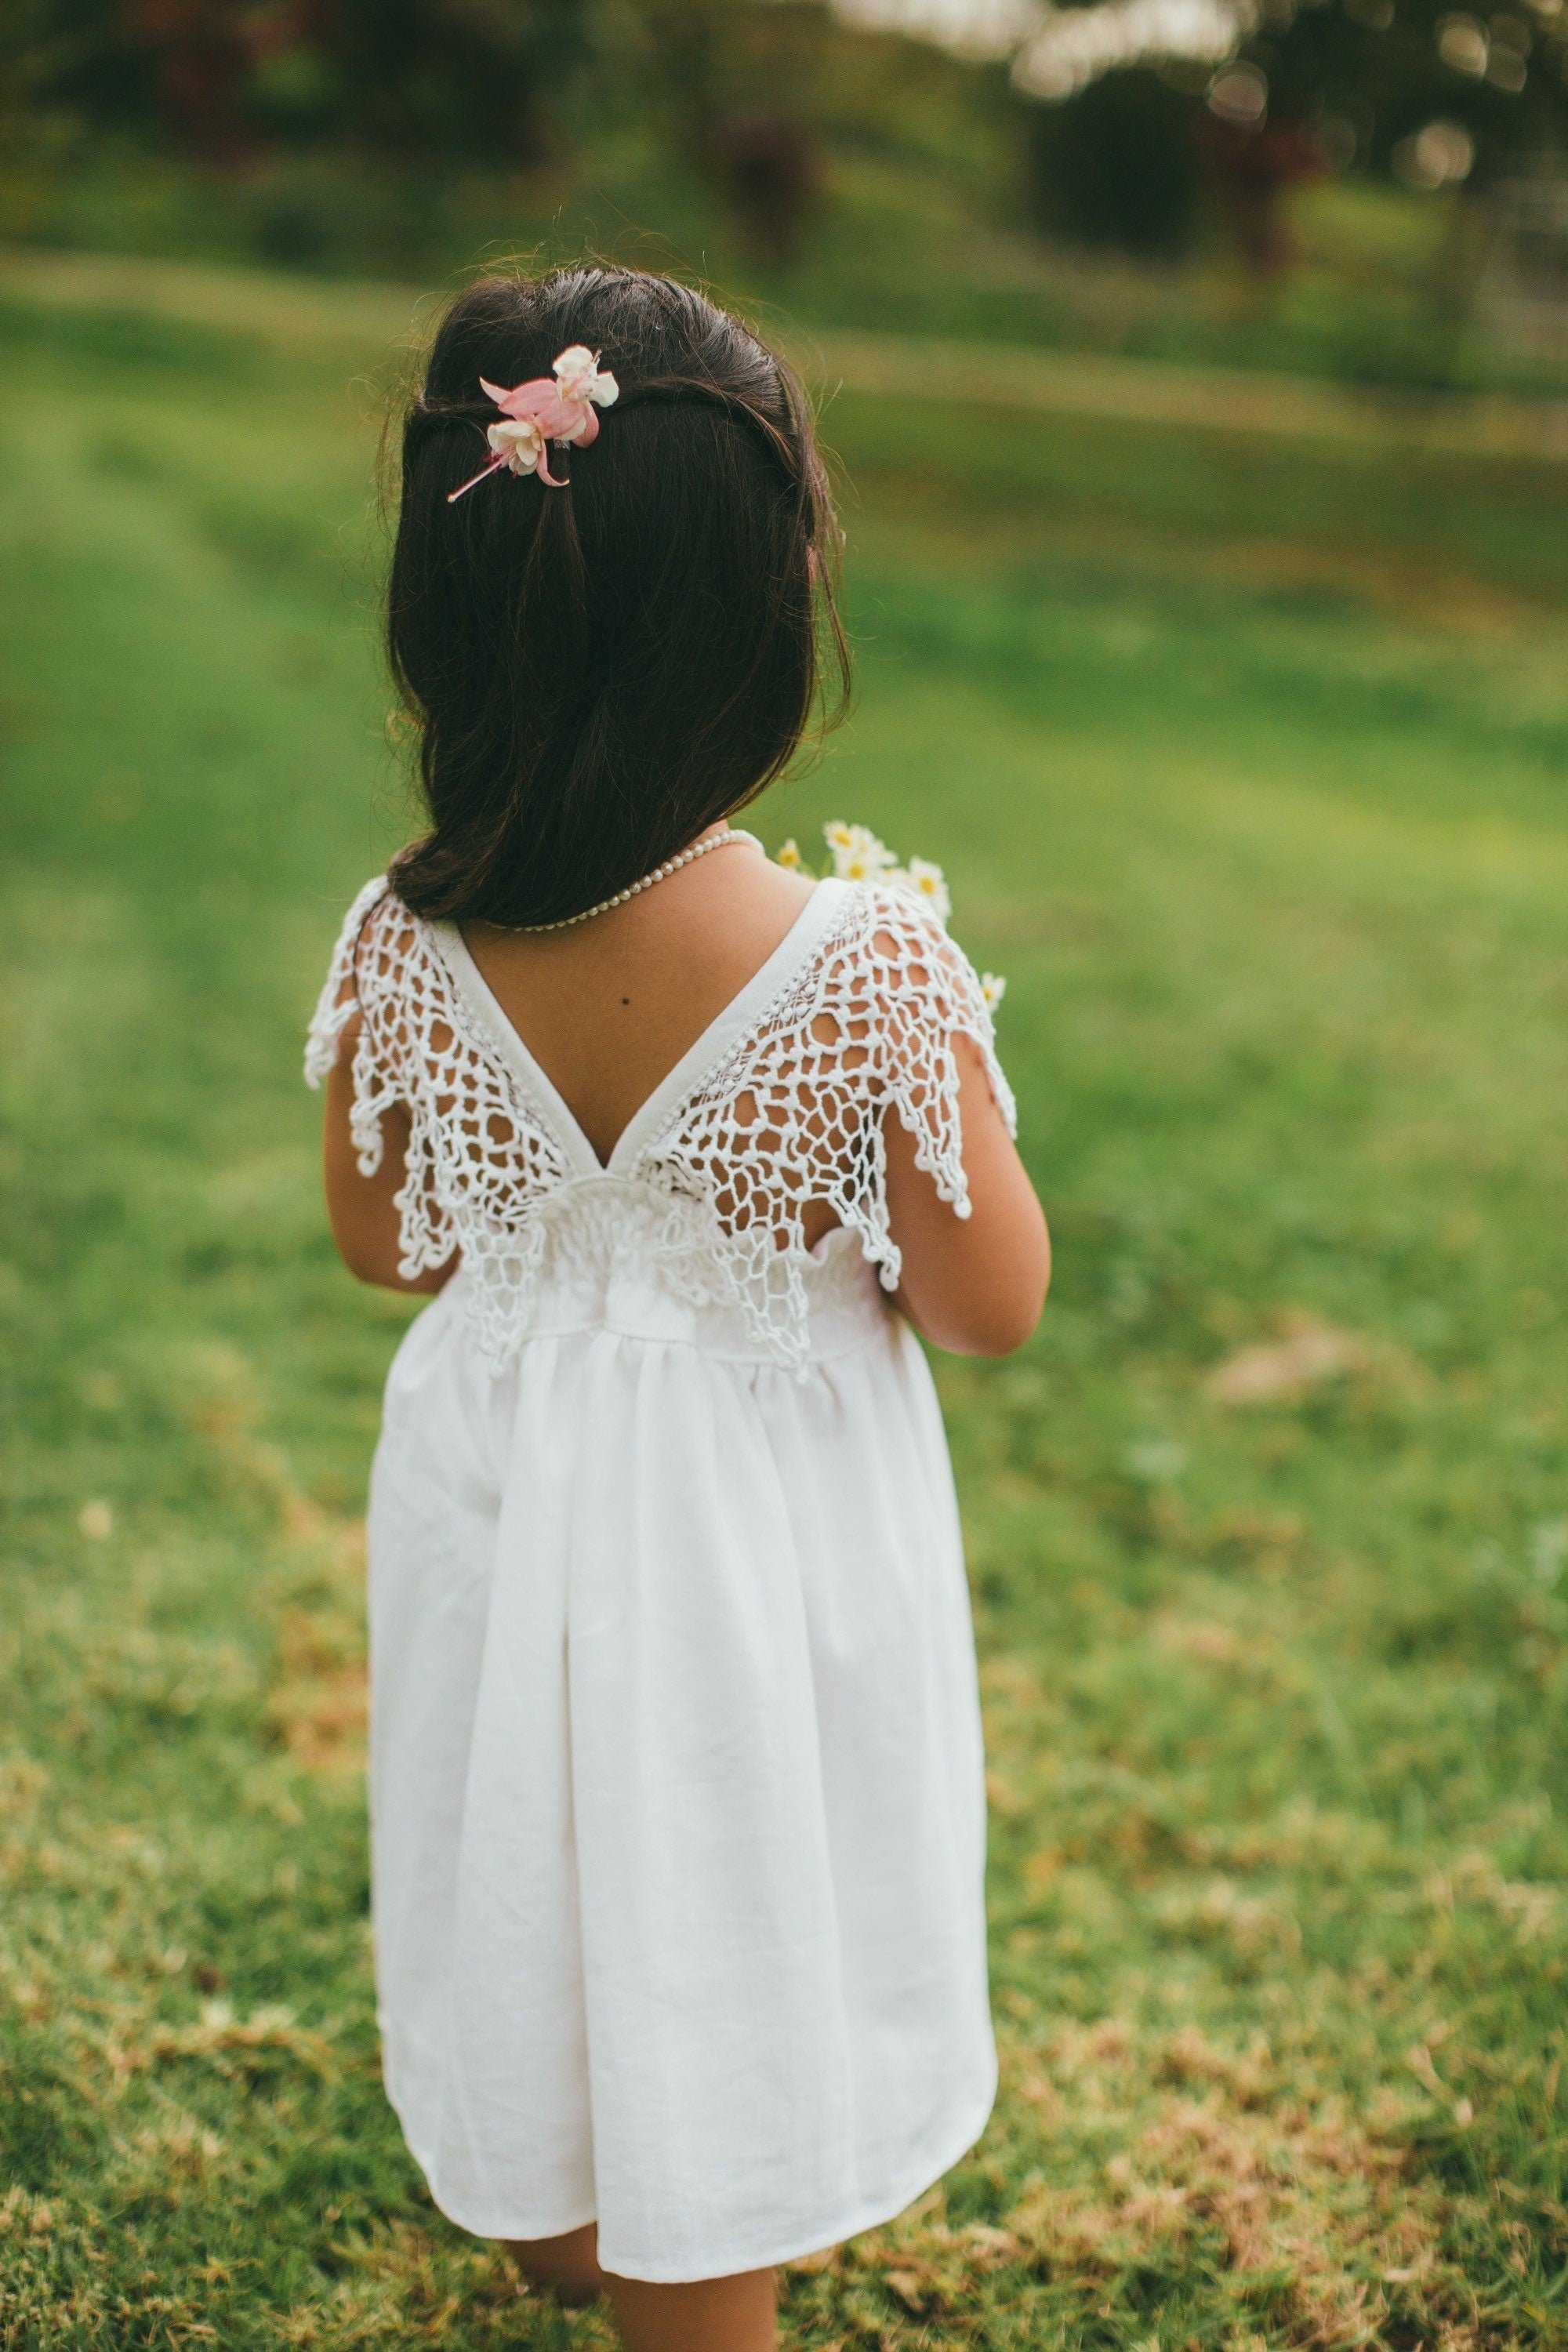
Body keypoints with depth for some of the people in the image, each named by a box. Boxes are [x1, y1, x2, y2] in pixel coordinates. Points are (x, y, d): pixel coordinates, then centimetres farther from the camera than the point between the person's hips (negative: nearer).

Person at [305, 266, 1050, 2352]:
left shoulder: (407, 949, -19)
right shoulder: (870, 968, -28)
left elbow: (388, 1247, -2)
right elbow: (991, 1304, -16)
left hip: (505, 1506, 4)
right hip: (753, 1540, -3)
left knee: (545, 1881, 29)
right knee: (719, 1964, 19)